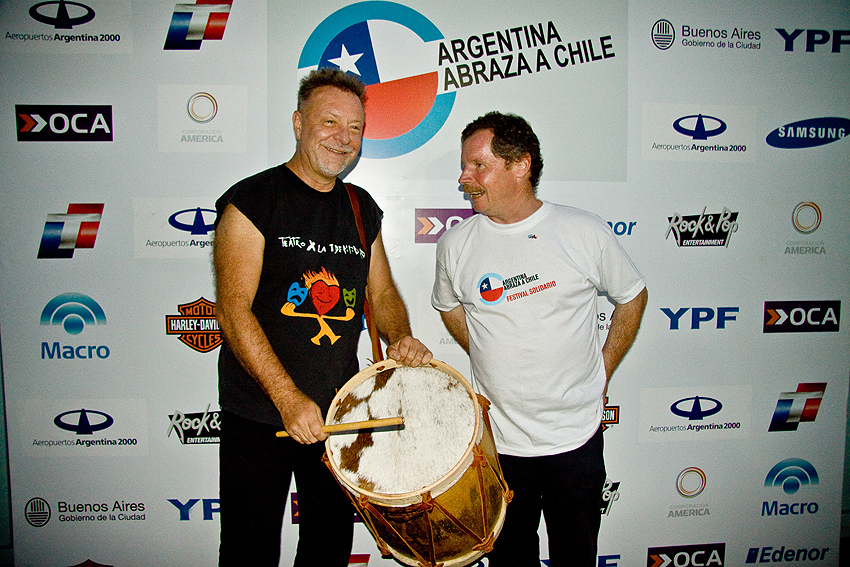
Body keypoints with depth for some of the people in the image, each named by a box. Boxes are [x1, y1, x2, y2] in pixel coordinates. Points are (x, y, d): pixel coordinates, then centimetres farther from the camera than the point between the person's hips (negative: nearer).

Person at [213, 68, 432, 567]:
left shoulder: (362, 209, 7)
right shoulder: (253, 201, -11)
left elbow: (381, 290, 13)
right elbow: (234, 311, -17)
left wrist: (400, 338, -8)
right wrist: (289, 399, -22)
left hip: (339, 412, 5)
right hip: (259, 414, -4)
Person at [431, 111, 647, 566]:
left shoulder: (585, 233, -9)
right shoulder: (456, 245, -5)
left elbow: (633, 297, 6)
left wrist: (601, 374, 3)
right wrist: (492, 364, 5)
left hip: (576, 436, 0)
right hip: (500, 439, 1)